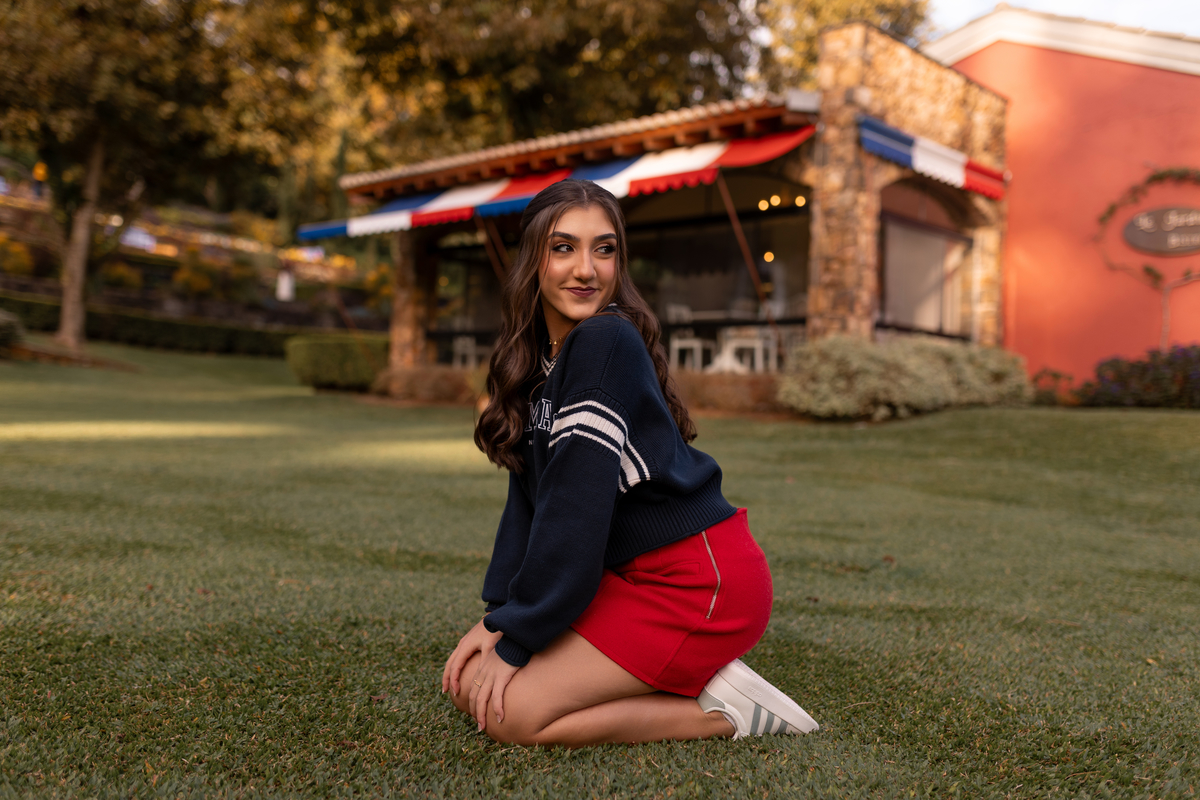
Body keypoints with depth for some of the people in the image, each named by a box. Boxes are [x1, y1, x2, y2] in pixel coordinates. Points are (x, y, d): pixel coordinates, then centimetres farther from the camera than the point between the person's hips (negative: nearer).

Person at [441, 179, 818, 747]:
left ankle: (722, 713, -3)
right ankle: (689, 676, 10)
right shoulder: (539, 354, 8)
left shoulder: (605, 343, -19)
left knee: (508, 712, -13)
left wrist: (516, 640, -16)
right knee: (469, 684, 8)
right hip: (630, 573, 9)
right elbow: (529, 497, 8)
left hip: (699, 583, -9)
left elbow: (576, 507, -22)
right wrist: (498, 615, 0)